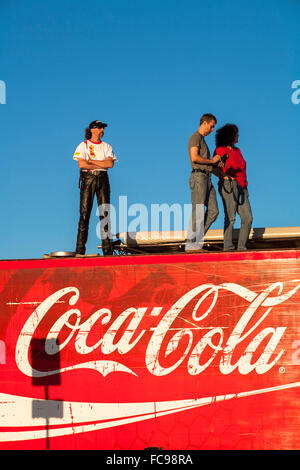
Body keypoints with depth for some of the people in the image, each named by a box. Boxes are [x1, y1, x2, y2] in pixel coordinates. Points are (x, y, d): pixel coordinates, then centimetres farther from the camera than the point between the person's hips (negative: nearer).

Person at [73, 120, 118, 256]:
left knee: (105, 213, -2)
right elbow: (81, 164, -10)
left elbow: (110, 163, -2)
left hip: (103, 179, 3)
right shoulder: (83, 146, 5)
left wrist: (91, 161, -7)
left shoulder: (106, 146, 14)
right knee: (84, 212, -8)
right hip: (88, 178, -3)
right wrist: (102, 165, -6)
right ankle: (80, 249, -7)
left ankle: (107, 249, -1)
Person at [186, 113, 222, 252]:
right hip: (199, 176, -9)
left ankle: (196, 237, 6)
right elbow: (194, 157, -18)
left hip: (207, 178, 9)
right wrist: (212, 160, -8)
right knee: (198, 211, -11)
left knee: (213, 211, 2)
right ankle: (191, 245, -10)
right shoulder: (195, 137, -3)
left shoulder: (203, 140, 26)